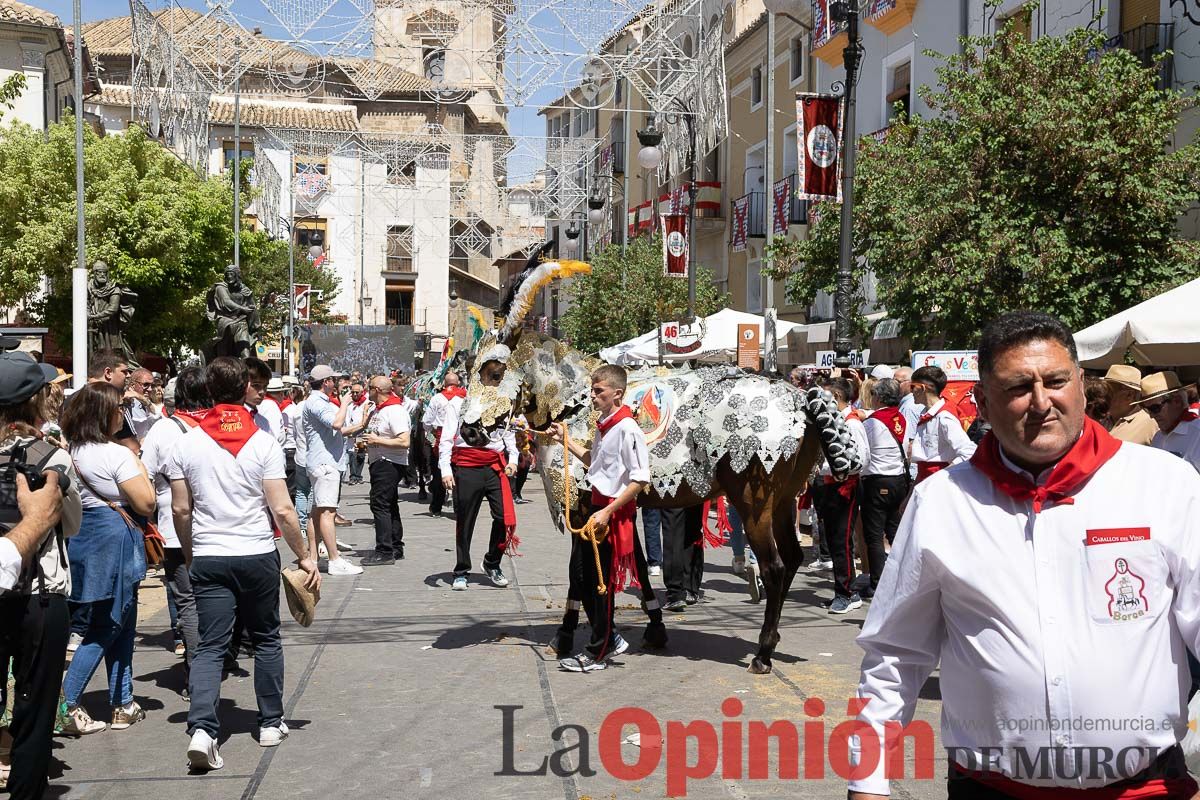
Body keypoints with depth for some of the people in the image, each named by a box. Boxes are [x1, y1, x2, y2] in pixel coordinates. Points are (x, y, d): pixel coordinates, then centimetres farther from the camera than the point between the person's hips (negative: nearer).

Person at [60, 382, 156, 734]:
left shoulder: (73, 451, 7)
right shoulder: (117, 454, -16)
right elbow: (146, 503, -15)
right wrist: (140, 467, -1)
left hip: (86, 537, 8)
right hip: (114, 540, -8)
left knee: (122, 625, 15)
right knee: (105, 628, 1)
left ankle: (123, 704, 19)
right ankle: (66, 701, -2)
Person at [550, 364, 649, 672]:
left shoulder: (627, 429, -17)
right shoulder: (602, 426, 11)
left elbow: (640, 480, -20)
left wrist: (608, 512, -22)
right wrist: (566, 440, 16)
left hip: (614, 514, -9)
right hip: (597, 506, 9)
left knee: (601, 583, 1)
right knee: (586, 578, 13)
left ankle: (598, 652, 14)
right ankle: (609, 639, 29)